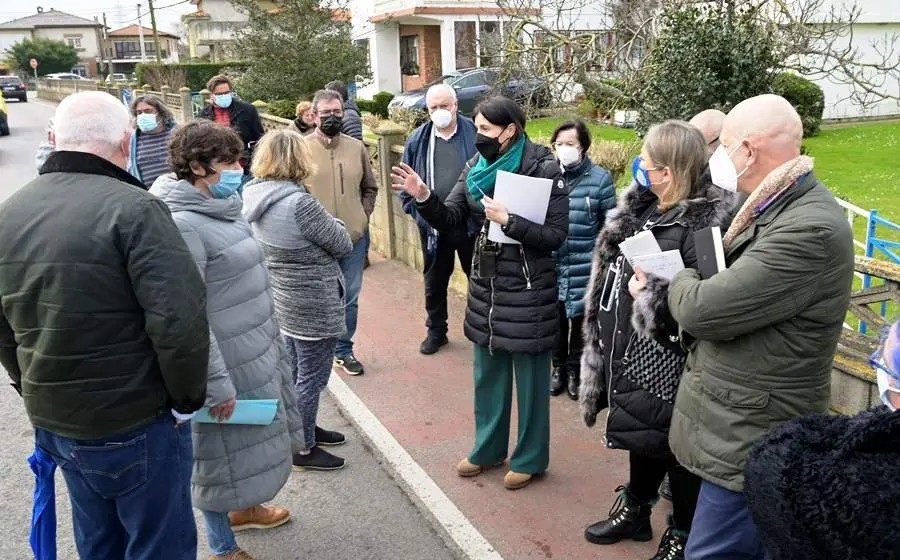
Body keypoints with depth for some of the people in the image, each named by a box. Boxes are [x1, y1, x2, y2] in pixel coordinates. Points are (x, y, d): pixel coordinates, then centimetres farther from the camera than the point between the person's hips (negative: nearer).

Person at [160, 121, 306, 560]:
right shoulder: (183, 225, -22)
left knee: (252, 441, 24)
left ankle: (244, 509, 48)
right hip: (227, 363, -8)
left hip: (257, 353, 9)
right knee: (225, 451, 9)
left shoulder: (225, 207, 6)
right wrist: (216, 383, -23)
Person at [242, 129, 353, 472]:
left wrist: (321, 224, -1)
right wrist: (333, 224, 2)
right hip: (315, 305, -9)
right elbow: (342, 245, -15)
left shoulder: (255, 196, -2)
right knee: (311, 378, 7)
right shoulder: (299, 204, -27)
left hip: (285, 299, 9)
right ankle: (303, 448, 22)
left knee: (296, 372, 23)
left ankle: (303, 429, 41)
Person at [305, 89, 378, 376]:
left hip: (354, 238, 3)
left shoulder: (356, 147, 5)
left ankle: (343, 350, 29)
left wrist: (363, 215, 4)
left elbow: (370, 188, 16)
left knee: (349, 299, 12)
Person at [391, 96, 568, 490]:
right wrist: (424, 198, -17)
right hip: (485, 284, 6)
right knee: (488, 374, 18)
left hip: (528, 289, -6)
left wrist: (508, 220, -25)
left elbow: (556, 235, -16)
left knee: (530, 377, 8)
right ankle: (488, 447, 37)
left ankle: (530, 458, 26)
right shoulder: (476, 168, 4)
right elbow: (449, 219, 1)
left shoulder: (544, 169, -13)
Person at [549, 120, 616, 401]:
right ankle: (559, 367, 31)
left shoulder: (600, 178, -6)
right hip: (551, 264, 2)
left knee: (580, 319, 10)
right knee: (556, 317, 11)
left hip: (584, 267, -2)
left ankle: (575, 369, 29)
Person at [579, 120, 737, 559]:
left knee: (675, 445, 10)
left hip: (666, 362, -8)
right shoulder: (642, 206, 4)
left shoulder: (705, 222, -22)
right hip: (629, 350, 8)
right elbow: (612, 263, 15)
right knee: (639, 433, 24)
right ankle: (635, 511, 46)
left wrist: (649, 294, -23)